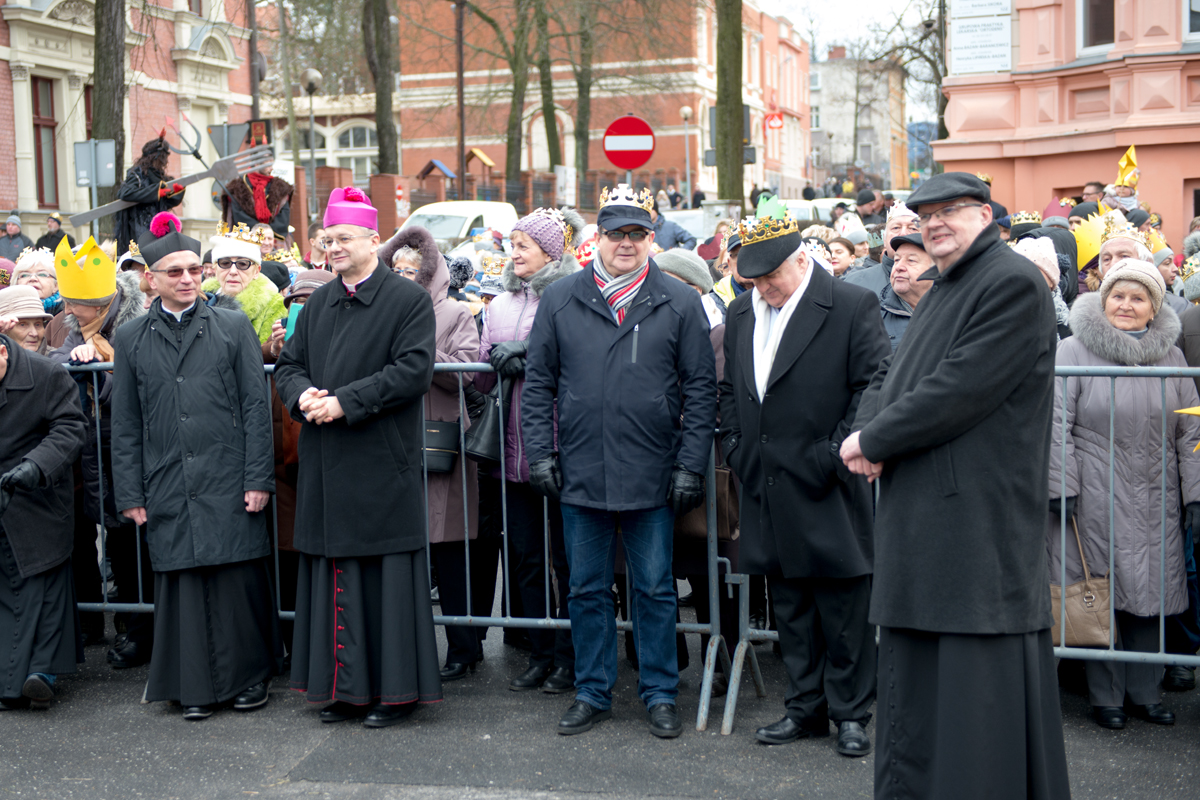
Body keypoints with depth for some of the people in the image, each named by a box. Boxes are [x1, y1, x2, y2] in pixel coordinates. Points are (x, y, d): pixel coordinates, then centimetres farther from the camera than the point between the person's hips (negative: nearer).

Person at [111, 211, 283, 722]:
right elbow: (125, 424, 9)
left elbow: (256, 406, 2)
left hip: (228, 481, -1)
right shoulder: (131, 339, 9)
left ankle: (250, 675, 16)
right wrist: (130, 493, 4)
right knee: (182, 579, 3)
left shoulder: (233, 327, 5)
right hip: (168, 486, 1)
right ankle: (196, 685, 15)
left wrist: (258, 478, -4)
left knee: (239, 577, 1)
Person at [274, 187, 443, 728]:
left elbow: (413, 371, -14)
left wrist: (345, 401, -18)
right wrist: (303, 394, -7)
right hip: (326, 466, 6)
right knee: (335, 576, 9)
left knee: (387, 575, -1)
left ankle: (396, 690, 9)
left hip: (382, 462, -6)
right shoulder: (318, 304, 15)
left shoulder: (409, 300, -4)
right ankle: (348, 688, 19)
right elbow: (289, 364, 16)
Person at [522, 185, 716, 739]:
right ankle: (592, 693, 24)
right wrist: (539, 453, 0)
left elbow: (701, 390, 2)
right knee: (587, 589, 11)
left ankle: (660, 694, 20)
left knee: (655, 590, 7)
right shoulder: (560, 300, 5)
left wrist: (690, 465, -4)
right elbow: (538, 382, 8)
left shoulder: (679, 304, 1)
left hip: (652, 479, -1)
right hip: (580, 475, 2)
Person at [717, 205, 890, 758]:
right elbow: (729, 390, 21)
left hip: (828, 492, -6)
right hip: (768, 493, 6)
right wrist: (735, 447, 8)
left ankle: (849, 713, 15)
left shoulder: (852, 307, -7)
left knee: (843, 609, 2)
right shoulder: (741, 313, 12)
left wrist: (836, 453, -14)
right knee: (790, 609, 13)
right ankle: (805, 707, 24)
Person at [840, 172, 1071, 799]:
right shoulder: (941, 291, 20)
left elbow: (959, 389, -20)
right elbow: (890, 375, 18)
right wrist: (864, 430, -4)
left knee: (977, 681, -4)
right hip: (919, 523, 10)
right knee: (914, 679, 17)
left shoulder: (1012, 284, -11)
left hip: (979, 522, -10)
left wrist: (874, 441, -12)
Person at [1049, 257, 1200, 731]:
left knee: (1148, 594, 7)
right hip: (1095, 497, -3)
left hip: (1154, 500, 3)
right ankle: (1105, 696, 12)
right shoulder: (1075, 351, -3)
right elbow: (1057, 424, -5)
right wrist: (1060, 488, -10)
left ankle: (1144, 692, 20)